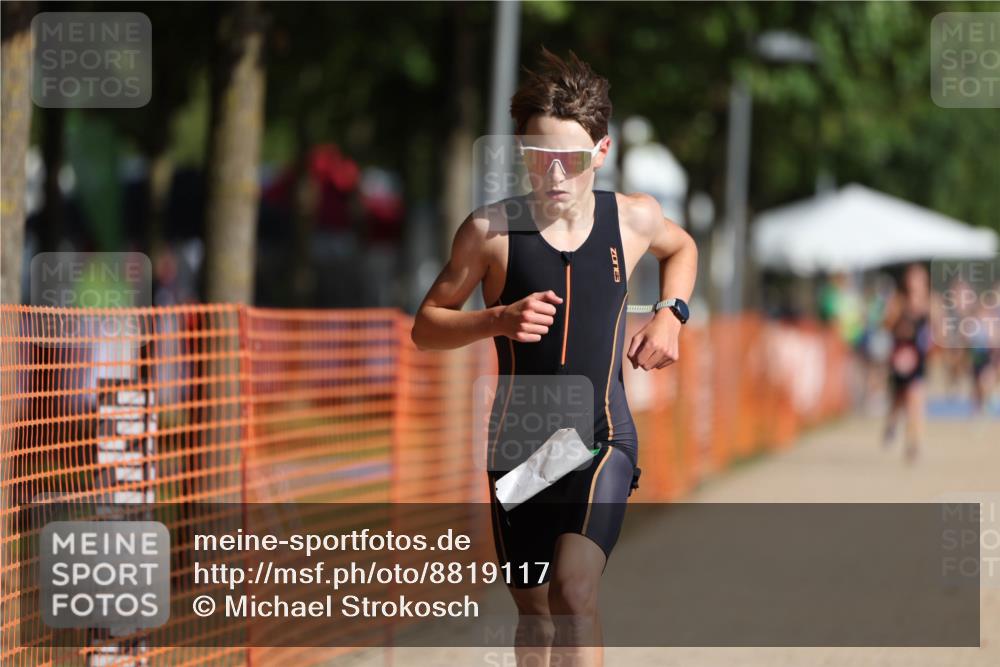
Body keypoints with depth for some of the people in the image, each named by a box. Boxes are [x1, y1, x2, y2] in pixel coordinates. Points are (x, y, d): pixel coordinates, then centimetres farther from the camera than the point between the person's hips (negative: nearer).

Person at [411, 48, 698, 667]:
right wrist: (497, 320, -17)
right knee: (534, 610, 11)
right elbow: (426, 326, 1)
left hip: (603, 437, -1)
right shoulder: (492, 229, -7)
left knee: (574, 590, -23)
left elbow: (682, 249, 24)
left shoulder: (634, 218, -1)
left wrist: (671, 314, 6)